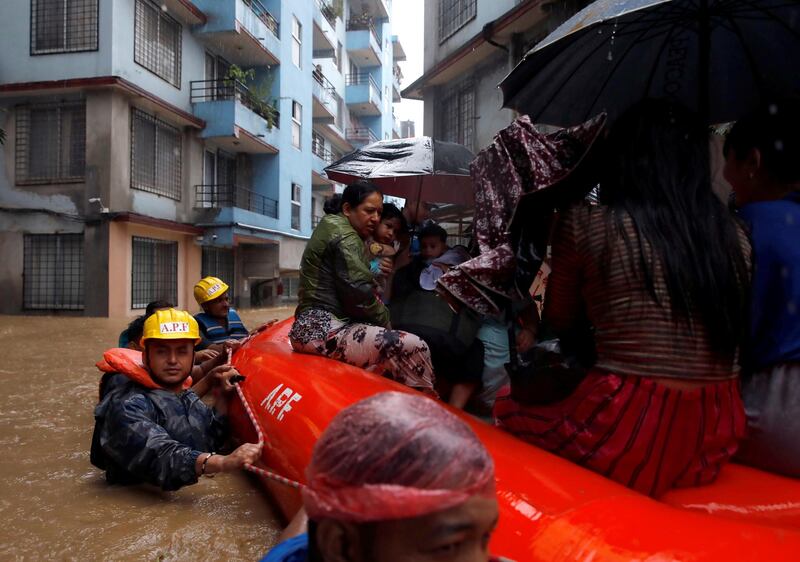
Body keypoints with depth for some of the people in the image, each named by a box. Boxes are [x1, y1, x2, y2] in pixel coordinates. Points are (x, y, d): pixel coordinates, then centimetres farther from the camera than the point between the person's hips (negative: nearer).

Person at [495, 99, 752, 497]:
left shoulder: (585, 224, -7)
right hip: (715, 436, 6)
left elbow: (560, 324, 7)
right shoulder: (734, 235, 4)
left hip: (626, 431, -6)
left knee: (506, 412, 18)